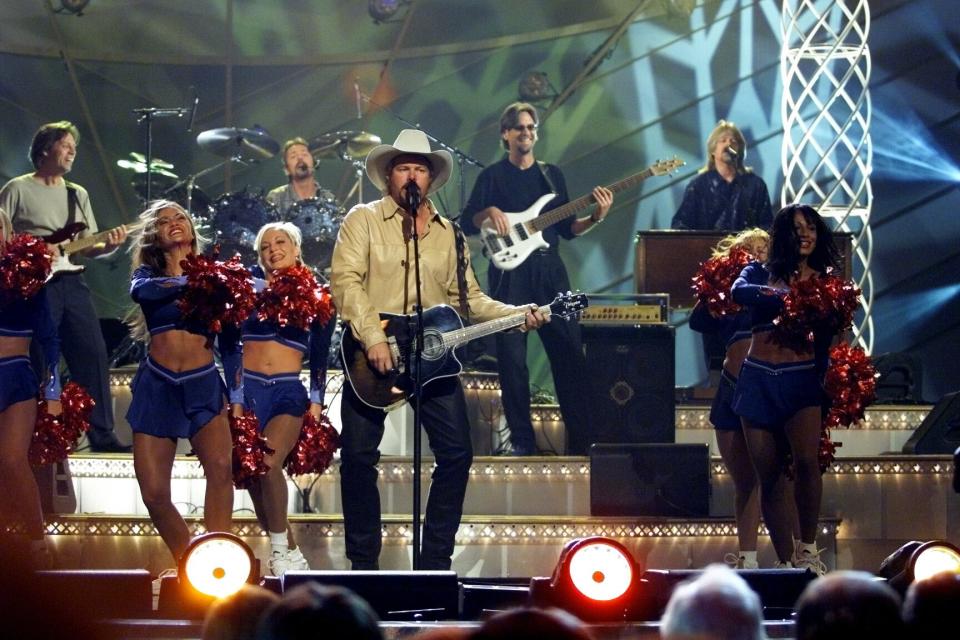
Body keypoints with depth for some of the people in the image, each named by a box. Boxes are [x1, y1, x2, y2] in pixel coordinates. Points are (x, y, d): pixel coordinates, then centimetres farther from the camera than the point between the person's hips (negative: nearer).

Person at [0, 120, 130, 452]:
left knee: (93, 354, -1)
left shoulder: (77, 194, 18)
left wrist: (109, 246, -6)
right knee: (38, 361, -6)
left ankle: (102, 434, 2)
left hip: (72, 282, 5)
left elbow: (87, 248, 15)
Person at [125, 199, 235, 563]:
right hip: (157, 384, 1)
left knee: (221, 465, -27)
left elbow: (229, 341, 9)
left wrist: (237, 396, 1)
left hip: (203, 384, -1)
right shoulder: (147, 274, 8)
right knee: (154, 493, -5)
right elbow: (141, 290, -17)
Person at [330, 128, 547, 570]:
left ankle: (435, 560, 5)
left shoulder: (448, 234, 15)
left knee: (457, 452, -4)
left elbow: (469, 298, 13)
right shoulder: (363, 220, 2)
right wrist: (373, 338, -21)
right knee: (358, 455, -5)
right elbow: (346, 282, -10)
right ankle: (363, 563, 6)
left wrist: (518, 315, -1)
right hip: (373, 352, -3)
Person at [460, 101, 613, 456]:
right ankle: (522, 440, 3)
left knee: (570, 353, -3)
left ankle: (582, 438, 0)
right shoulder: (492, 176, 6)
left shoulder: (552, 174, 15)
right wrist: (490, 212, -18)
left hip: (549, 270, 3)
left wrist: (595, 218, -4)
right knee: (512, 357, -4)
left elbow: (566, 228, 13)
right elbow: (467, 224, 1)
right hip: (510, 272, -3)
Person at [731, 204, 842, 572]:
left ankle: (808, 548, -12)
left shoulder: (826, 281, 11)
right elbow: (738, 293, -11)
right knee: (769, 476, 0)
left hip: (802, 379, -1)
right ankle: (787, 561, 9)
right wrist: (786, 296, -19)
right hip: (758, 379, 1)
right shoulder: (761, 273, 12)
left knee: (806, 460, -25)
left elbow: (828, 338, 6)